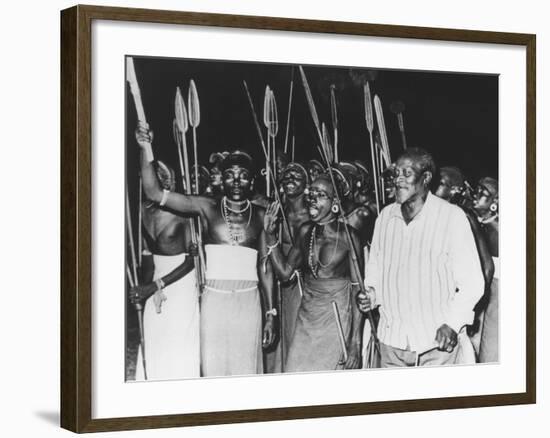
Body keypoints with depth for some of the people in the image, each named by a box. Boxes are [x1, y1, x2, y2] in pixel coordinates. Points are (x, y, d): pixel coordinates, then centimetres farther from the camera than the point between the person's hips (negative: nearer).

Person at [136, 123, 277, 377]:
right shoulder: (207, 208, 3)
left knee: (246, 368, 4)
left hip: (248, 301, 1)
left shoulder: (260, 215, 7)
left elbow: (266, 268, 9)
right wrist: (146, 149, -15)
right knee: (213, 367, -2)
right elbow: (154, 193, -5)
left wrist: (270, 314, 7)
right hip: (214, 299, -1)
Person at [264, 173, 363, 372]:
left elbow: (357, 290, -9)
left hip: (337, 322, -4)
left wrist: (355, 343, -13)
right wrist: (271, 236, 0)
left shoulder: (347, 236, -10)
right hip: (306, 319, 4)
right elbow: (284, 271, 11)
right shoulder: (305, 232, 4)